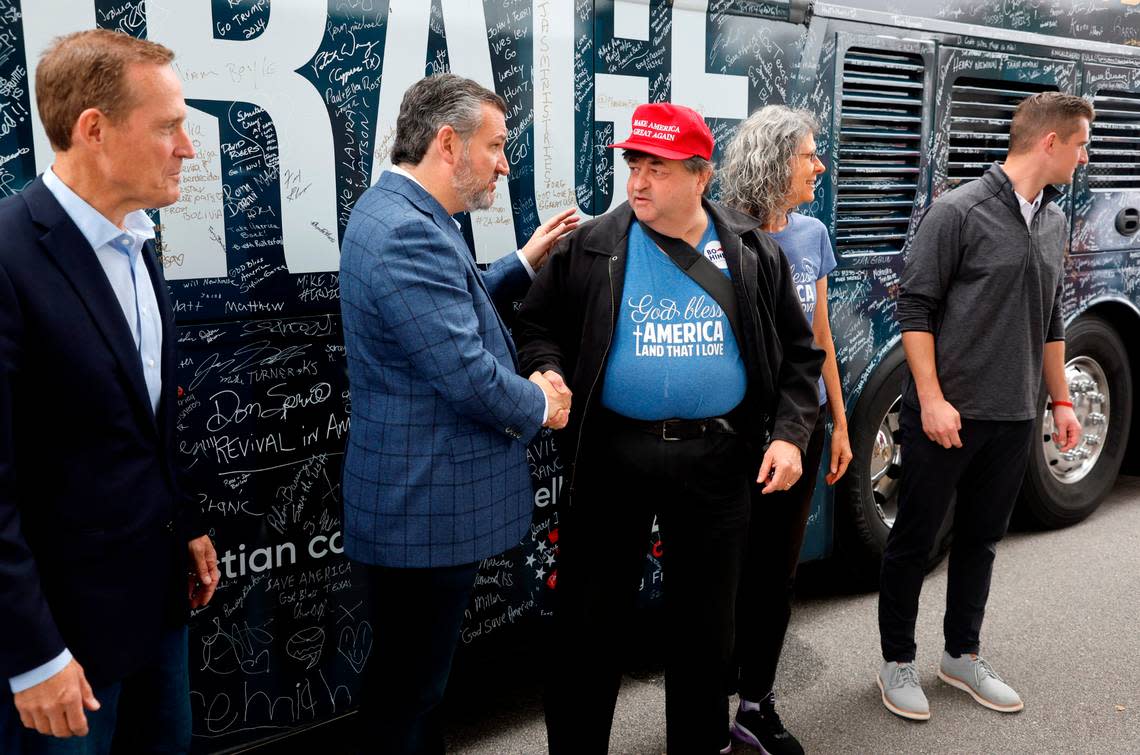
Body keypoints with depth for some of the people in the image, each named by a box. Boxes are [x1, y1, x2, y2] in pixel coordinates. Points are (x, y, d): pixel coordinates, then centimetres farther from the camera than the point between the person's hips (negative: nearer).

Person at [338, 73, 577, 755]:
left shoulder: (400, 215, 10)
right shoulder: (407, 233, -24)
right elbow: (470, 377, -27)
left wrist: (525, 263, 14)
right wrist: (540, 405, -8)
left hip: (425, 495, 11)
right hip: (428, 506, -11)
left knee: (420, 675, 24)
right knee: (410, 684, 8)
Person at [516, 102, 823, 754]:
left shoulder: (755, 253, 2)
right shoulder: (592, 248, -1)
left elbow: (799, 354, 7)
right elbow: (537, 326, 7)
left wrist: (790, 433, -4)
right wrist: (549, 373, -13)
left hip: (718, 460, 1)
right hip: (613, 455, -1)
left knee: (706, 622, 16)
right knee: (590, 623, 7)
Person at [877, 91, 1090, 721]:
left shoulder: (1054, 221, 11)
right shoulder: (958, 211, -11)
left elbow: (1050, 321, 18)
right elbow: (915, 307, -13)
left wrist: (1061, 400, 17)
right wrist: (931, 398, -18)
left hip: (1012, 420, 7)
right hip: (945, 414, -6)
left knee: (981, 539, 16)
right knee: (913, 538, 6)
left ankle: (962, 655, 32)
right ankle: (898, 662, 21)